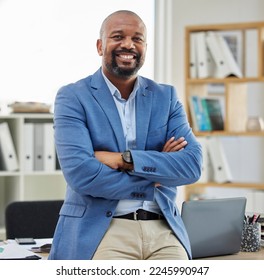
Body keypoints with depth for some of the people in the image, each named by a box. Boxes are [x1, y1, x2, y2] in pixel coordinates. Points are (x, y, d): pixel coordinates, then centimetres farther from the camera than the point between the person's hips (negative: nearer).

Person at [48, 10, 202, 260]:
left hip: (163, 228, 3)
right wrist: (156, 177, -5)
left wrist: (125, 159, -12)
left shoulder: (166, 97, 12)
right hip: (100, 229, -3)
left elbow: (193, 165, 0)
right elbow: (79, 173, -12)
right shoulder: (72, 97, 1)